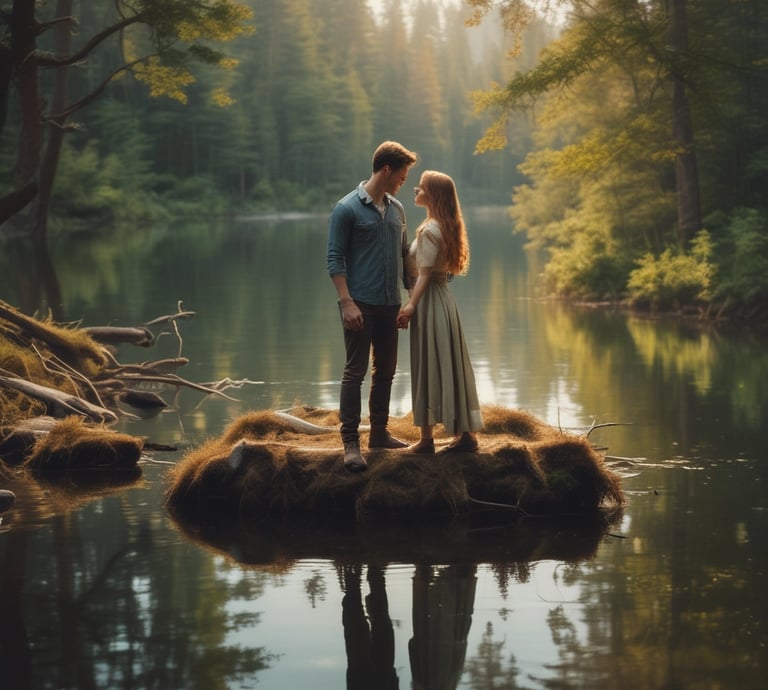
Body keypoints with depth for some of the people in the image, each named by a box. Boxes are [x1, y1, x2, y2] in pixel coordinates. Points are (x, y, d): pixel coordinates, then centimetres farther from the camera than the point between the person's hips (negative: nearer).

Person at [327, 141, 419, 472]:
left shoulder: (396, 209, 11)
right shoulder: (347, 208, -8)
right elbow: (335, 259, -10)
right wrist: (347, 302, -18)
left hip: (390, 305, 7)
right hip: (361, 305, -7)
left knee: (386, 370, 12)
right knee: (355, 371, -5)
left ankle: (379, 432, 23)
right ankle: (350, 442, -4)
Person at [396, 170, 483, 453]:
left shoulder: (430, 230, -16)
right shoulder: (446, 226, 12)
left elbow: (424, 274, -18)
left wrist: (411, 306, -17)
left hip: (429, 302, -9)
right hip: (443, 298, 9)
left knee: (428, 367, -3)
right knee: (448, 366, 11)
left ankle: (426, 438, 2)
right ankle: (465, 432, 13)